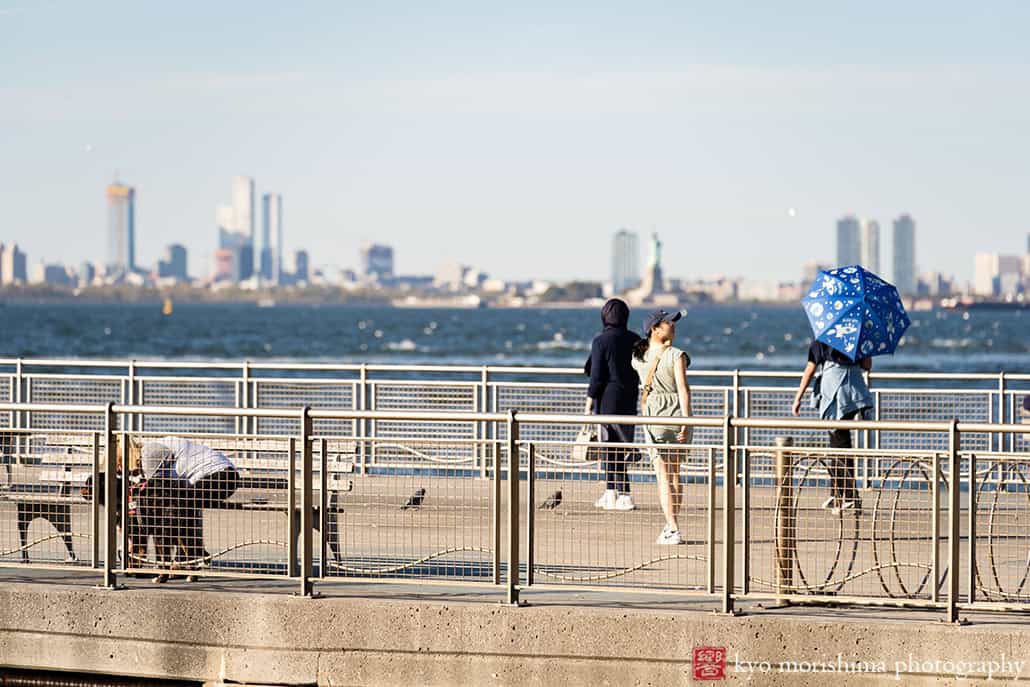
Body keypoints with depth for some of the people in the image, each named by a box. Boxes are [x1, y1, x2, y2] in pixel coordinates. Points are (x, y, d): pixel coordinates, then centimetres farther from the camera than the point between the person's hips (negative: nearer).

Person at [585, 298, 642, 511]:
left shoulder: (601, 341, -10)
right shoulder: (635, 341, 4)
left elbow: (596, 376, -12)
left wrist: (589, 405, -6)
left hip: (607, 398, -5)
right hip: (629, 400, 5)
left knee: (611, 450, -3)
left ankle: (624, 495, -8)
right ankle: (610, 493, 17)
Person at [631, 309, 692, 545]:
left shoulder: (638, 358, 2)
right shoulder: (676, 355, -10)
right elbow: (683, 388, -15)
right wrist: (686, 421, -16)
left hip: (655, 416, 1)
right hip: (678, 414, -1)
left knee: (663, 475, -1)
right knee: (674, 474, 14)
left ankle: (672, 529, -11)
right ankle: (671, 526, 22)